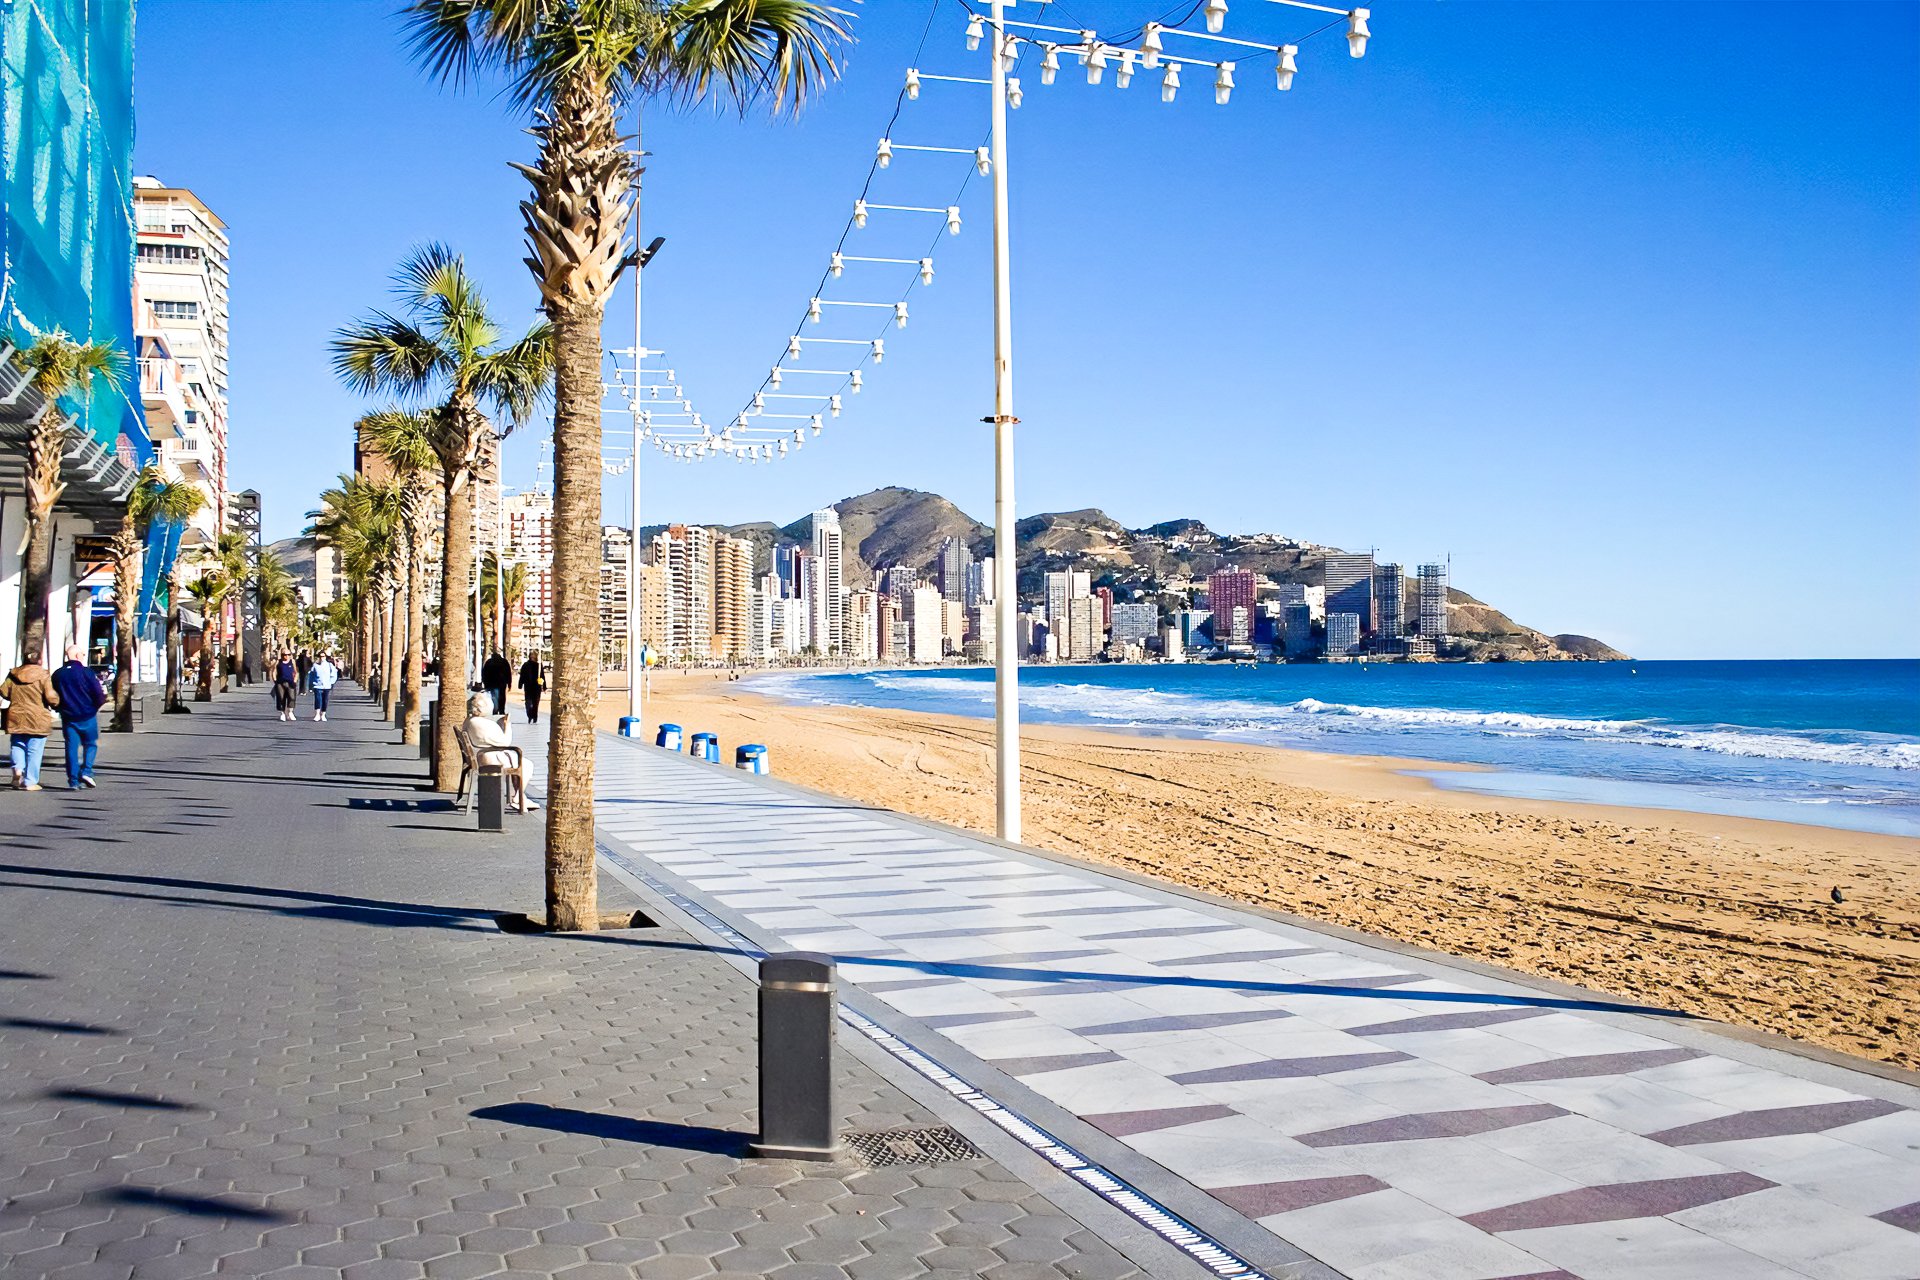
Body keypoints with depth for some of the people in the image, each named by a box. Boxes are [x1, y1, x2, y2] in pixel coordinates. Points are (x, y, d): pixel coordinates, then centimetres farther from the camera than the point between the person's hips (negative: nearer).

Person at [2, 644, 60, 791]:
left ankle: (18, 768, -7)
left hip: (16, 717, 4)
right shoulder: (43, 675, -9)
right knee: (34, 751, 3)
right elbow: (51, 697, -15)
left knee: (17, 745, 19)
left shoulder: (14, 673, 4)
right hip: (38, 719, -4)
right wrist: (56, 702, 7)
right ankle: (30, 782, 4)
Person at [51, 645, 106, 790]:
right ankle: (86, 771, -6)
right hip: (87, 716, -3)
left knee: (71, 748, 6)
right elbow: (98, 694, -11)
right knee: (91, 744, 12)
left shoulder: (58, 674, 4)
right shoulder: (86, 672, -9)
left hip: (68, 717, 3)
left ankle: (73, 781, 2)